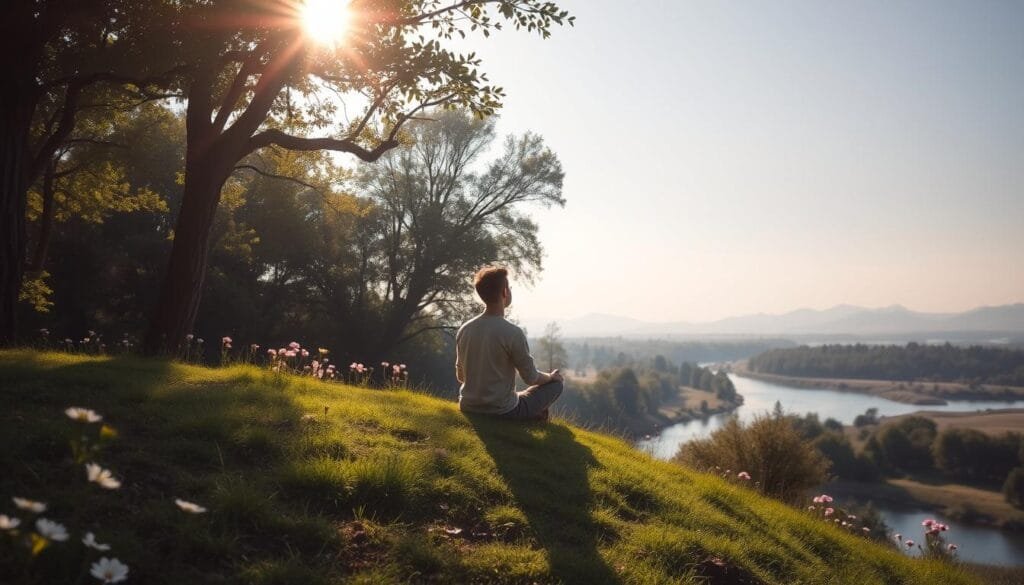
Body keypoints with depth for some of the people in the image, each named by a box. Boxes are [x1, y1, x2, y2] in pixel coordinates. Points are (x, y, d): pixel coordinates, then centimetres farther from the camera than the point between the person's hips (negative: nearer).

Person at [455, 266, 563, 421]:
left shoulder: (464, 330, -2)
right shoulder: (513, 333, -20)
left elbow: (461, 376, 10)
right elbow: (531, 378, -9)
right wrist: (551, 377, 13)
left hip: (468, 409, 6)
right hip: (502, 412, -6)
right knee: (556, 384, 12)